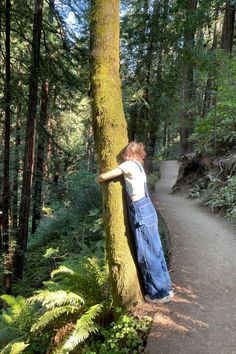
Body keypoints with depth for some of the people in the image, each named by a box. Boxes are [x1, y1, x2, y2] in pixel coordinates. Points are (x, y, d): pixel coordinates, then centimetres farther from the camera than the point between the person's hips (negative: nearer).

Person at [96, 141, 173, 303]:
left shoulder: (129, 164, -9)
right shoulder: (138, 165, 16)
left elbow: (103, 177, -8)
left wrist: (98, 179, 16)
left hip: (140, 212, -9)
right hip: (146, 209, 9)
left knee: (147, 254, 2)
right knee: (155, 251, 16)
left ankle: (160, 293, 15)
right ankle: (165, 288, 28)